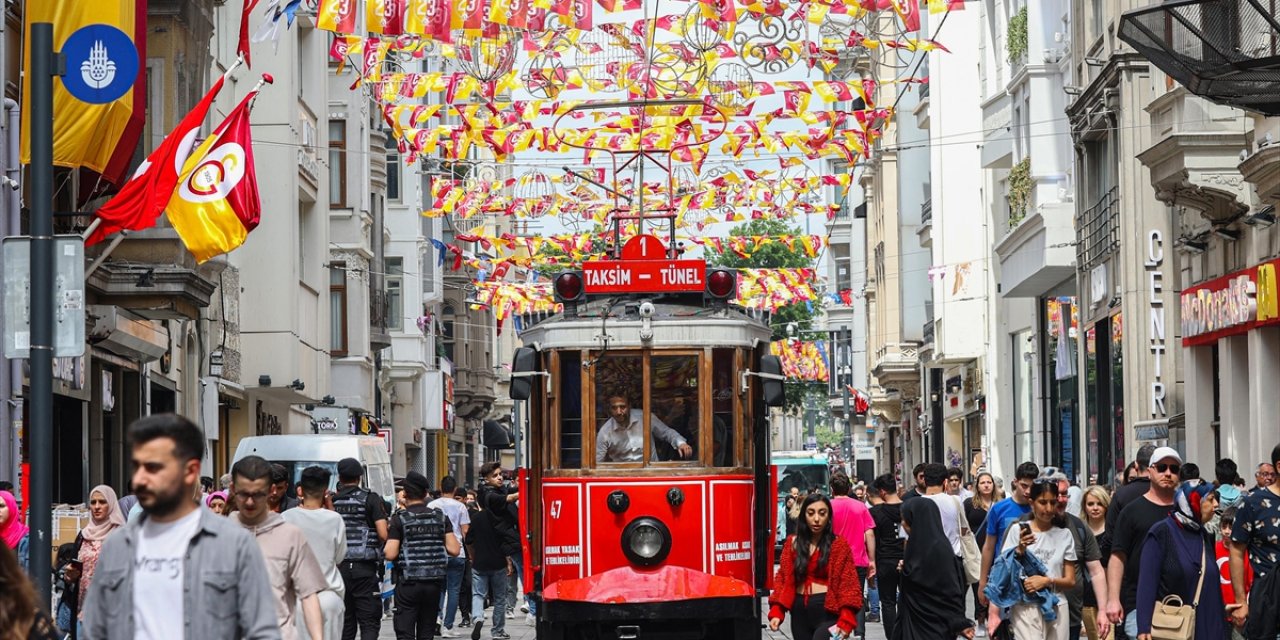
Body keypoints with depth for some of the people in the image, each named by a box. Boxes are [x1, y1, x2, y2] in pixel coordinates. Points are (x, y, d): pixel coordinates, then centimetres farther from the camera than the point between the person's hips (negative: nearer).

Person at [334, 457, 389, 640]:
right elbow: (383, 534, -10)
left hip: (338, 568, 3)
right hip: (365, 568, -3)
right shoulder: (371, 500, -3)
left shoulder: (331, 502, 4)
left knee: (344, 624, 10)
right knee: (369, 623, -2)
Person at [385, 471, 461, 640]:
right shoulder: (440, 517, 5)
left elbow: (391, 554, -12)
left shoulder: (400, 519, -6)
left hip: (408, 583, -4)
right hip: (435, 582, 4)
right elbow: (454, 550, 1)